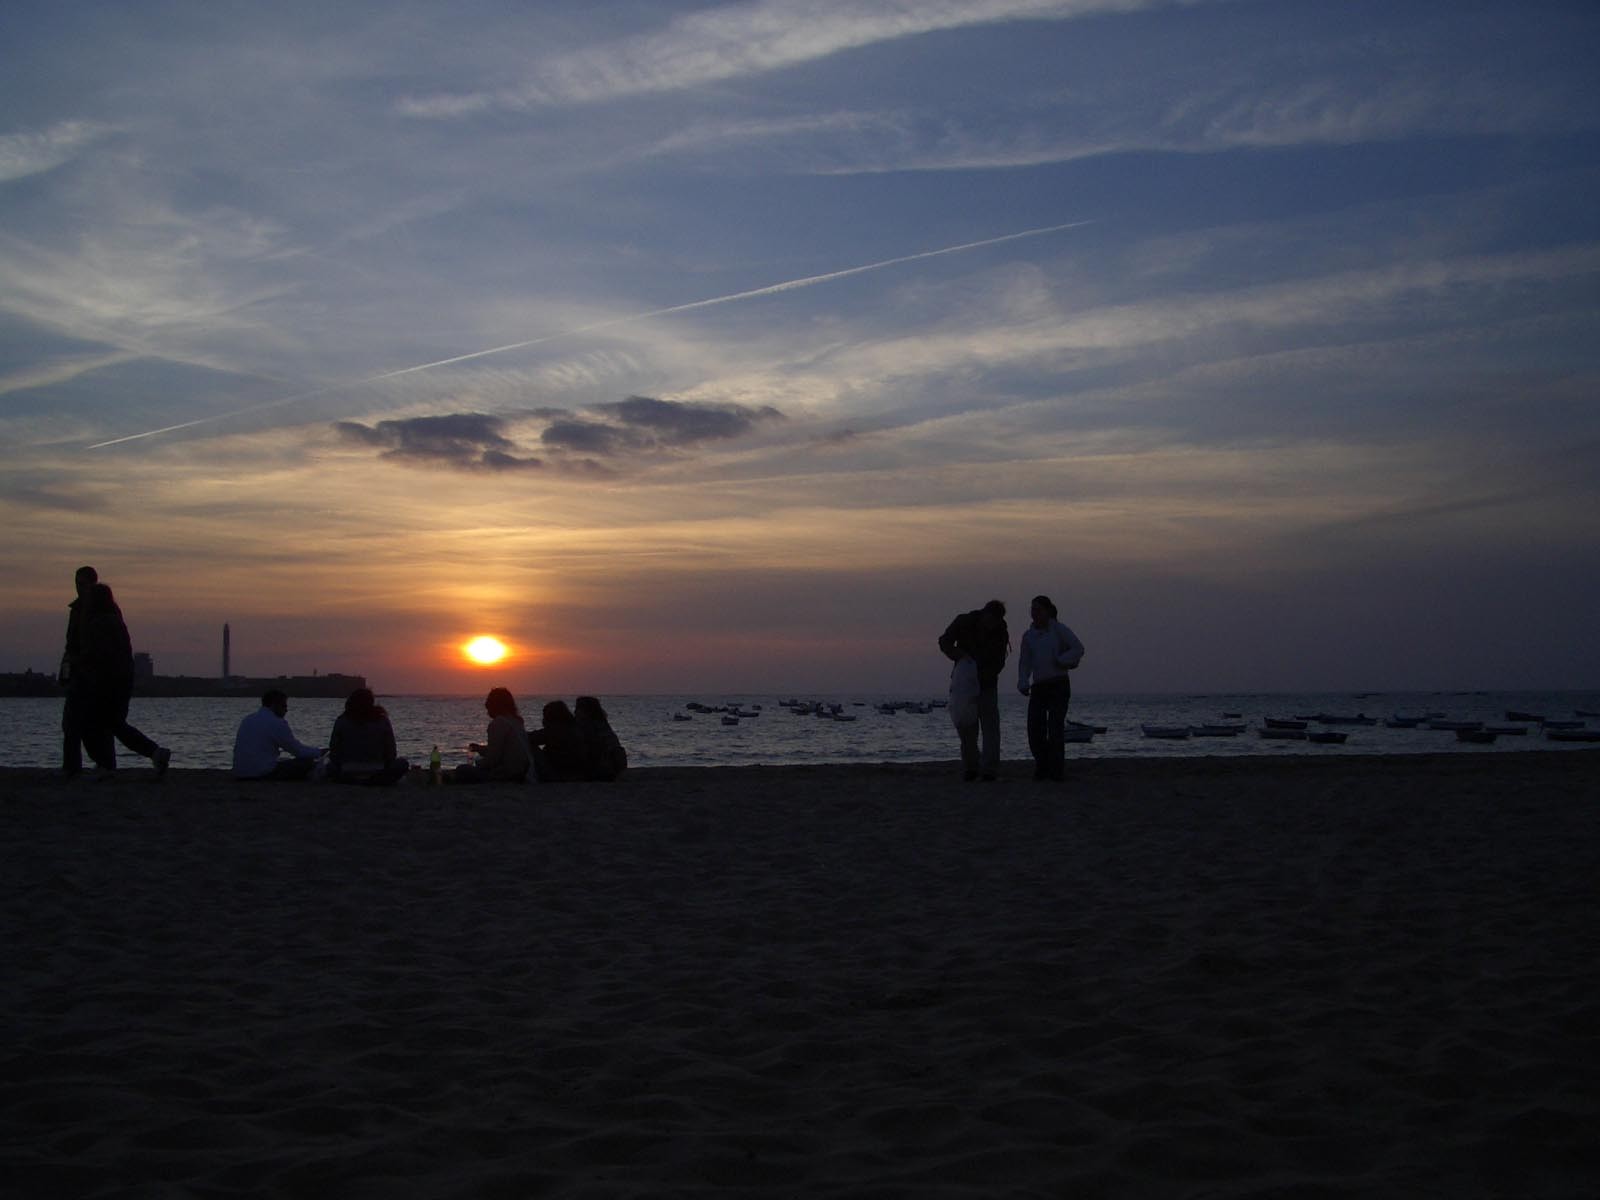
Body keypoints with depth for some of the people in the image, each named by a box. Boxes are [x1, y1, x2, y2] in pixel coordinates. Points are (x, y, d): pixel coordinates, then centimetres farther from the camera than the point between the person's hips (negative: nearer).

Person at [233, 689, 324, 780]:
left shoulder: (247, 720, 16)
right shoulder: (277, 723, -8)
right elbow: (298, 751, -4)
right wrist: (319, 751, 13)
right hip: (264, 773, -8)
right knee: (307, 763, -3)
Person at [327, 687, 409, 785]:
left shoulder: (341, 721, 0)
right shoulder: (382, 721, -2)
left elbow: (333, 751, 2)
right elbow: (390, 752, 0)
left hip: (347, 775, 3)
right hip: (376, 773, -3)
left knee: (330, 766, 36)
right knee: (402, 764, 20)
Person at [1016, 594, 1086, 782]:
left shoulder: (1059, 630, -2)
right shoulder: (1028, 635, 11)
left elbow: (1079, 649, -4)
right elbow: (1024, 663, 7)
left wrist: (1060, 661, -13)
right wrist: (1023, 684, -7)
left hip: (1059, 685, -4)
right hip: (1039, 687, 4)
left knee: (1056, 726, -14)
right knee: (1035, 728, -7)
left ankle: (1057, 771, -10)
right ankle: (1042, 767, 10)